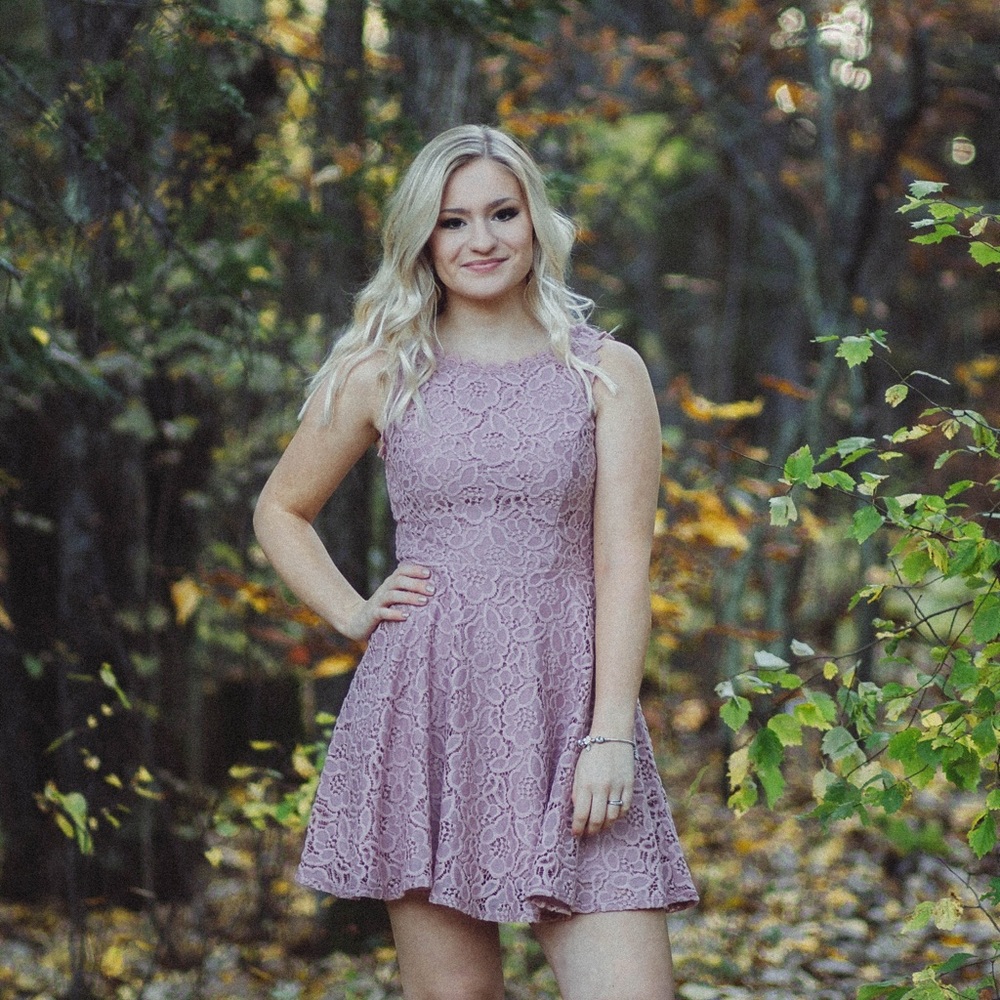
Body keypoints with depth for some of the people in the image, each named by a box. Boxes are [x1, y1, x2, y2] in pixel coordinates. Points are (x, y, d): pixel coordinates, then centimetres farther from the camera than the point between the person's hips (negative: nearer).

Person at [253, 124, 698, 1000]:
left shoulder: (606, 373, 5)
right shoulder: (382, 376, 8)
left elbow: (624, 561, -1)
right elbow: (281, 512, 21)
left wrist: (610, 734, -9)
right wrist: (353, 614, 5)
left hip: (564, 702, -1)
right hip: (424, 705, 1)